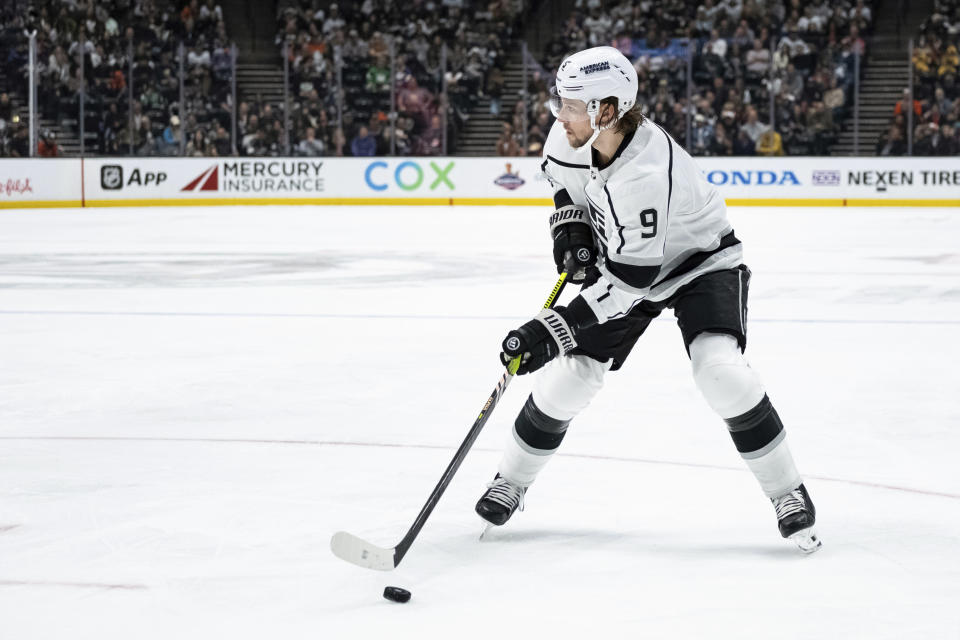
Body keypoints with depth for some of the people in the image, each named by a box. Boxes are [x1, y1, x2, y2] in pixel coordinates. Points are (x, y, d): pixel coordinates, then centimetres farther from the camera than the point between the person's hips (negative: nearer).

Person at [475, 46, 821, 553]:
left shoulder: (646, 175, -39)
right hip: (621, 259, 7)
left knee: (720, 369, -27)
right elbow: (560, 169, 10)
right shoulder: (576, 132, -18)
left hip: (699, 261, -6)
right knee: (570, 374, -1)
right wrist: (570, 222, -5)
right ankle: (511, 480, 18)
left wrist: (556, 328, -38)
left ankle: (788, 493, -11)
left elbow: (629, 280, -37)